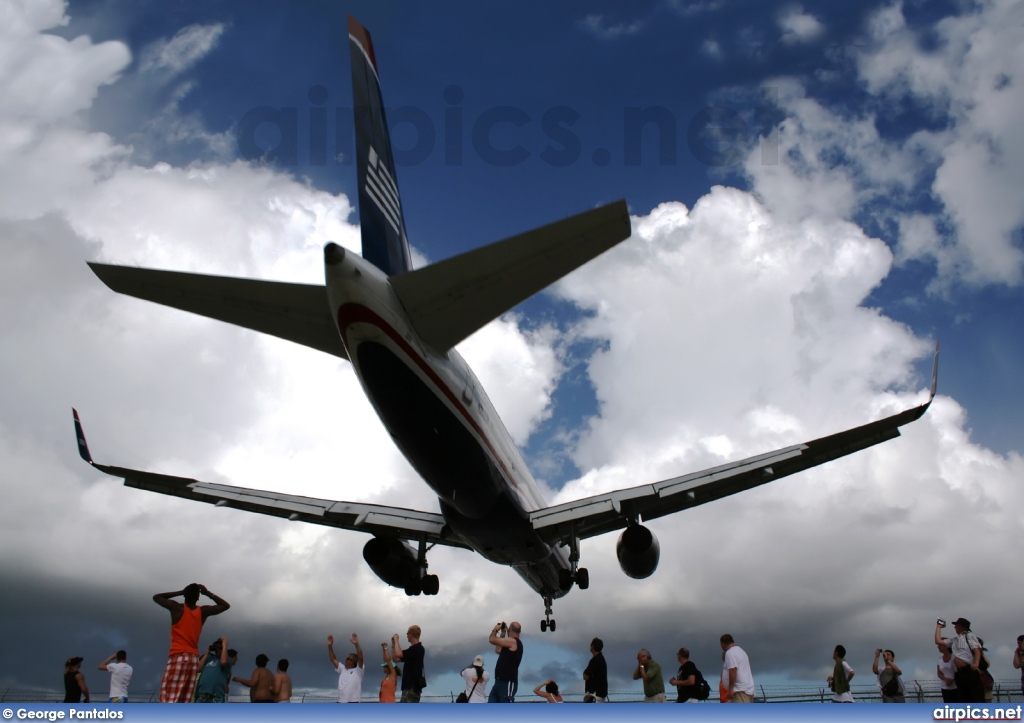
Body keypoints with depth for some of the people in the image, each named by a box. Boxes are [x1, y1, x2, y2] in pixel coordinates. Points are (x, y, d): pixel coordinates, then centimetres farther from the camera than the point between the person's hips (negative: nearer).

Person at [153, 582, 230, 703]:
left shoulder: (176, 607, 0)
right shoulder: (203, 611, 7)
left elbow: (156, 597, 17)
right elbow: (225, 605, 23)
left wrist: (180, 592, 16)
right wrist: (208, 593, 18)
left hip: (178, 657, -4)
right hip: (194, 659, 4)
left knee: (169, 699, -9)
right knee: (183, 702, 4)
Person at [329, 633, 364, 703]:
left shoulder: (358, 671, 1)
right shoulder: (342, 669, 17)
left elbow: (360, 658, -16)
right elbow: (333, 659, 12)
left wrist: (356, 644, -30)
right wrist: (330, 646, -1)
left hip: (353, 704, -6)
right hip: (340, 703, 6)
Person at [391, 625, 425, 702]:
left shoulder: (418, 648, -12)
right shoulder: (412, 650, 20)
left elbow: (398, 654, -23)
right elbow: (396, 659, 24)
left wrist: (396, 640, -7)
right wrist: (393, 644, 16)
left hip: (412, 686, -10)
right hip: (409, 686, 10)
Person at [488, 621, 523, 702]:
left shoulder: (513, 641, -12)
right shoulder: (510, 645, 18)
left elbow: (492, 640, -14)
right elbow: (498, 650, 29)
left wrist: (495, 629, 6)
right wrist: (502, 633, 26)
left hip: (508, 683, -10)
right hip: (500, 681, 10)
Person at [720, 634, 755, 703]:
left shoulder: (730, 653, -10)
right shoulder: (740, 651, 22)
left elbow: (733, 671, -21)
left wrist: (730, 688, -20)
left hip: (740, 690, -11)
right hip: (747, 689, 11)